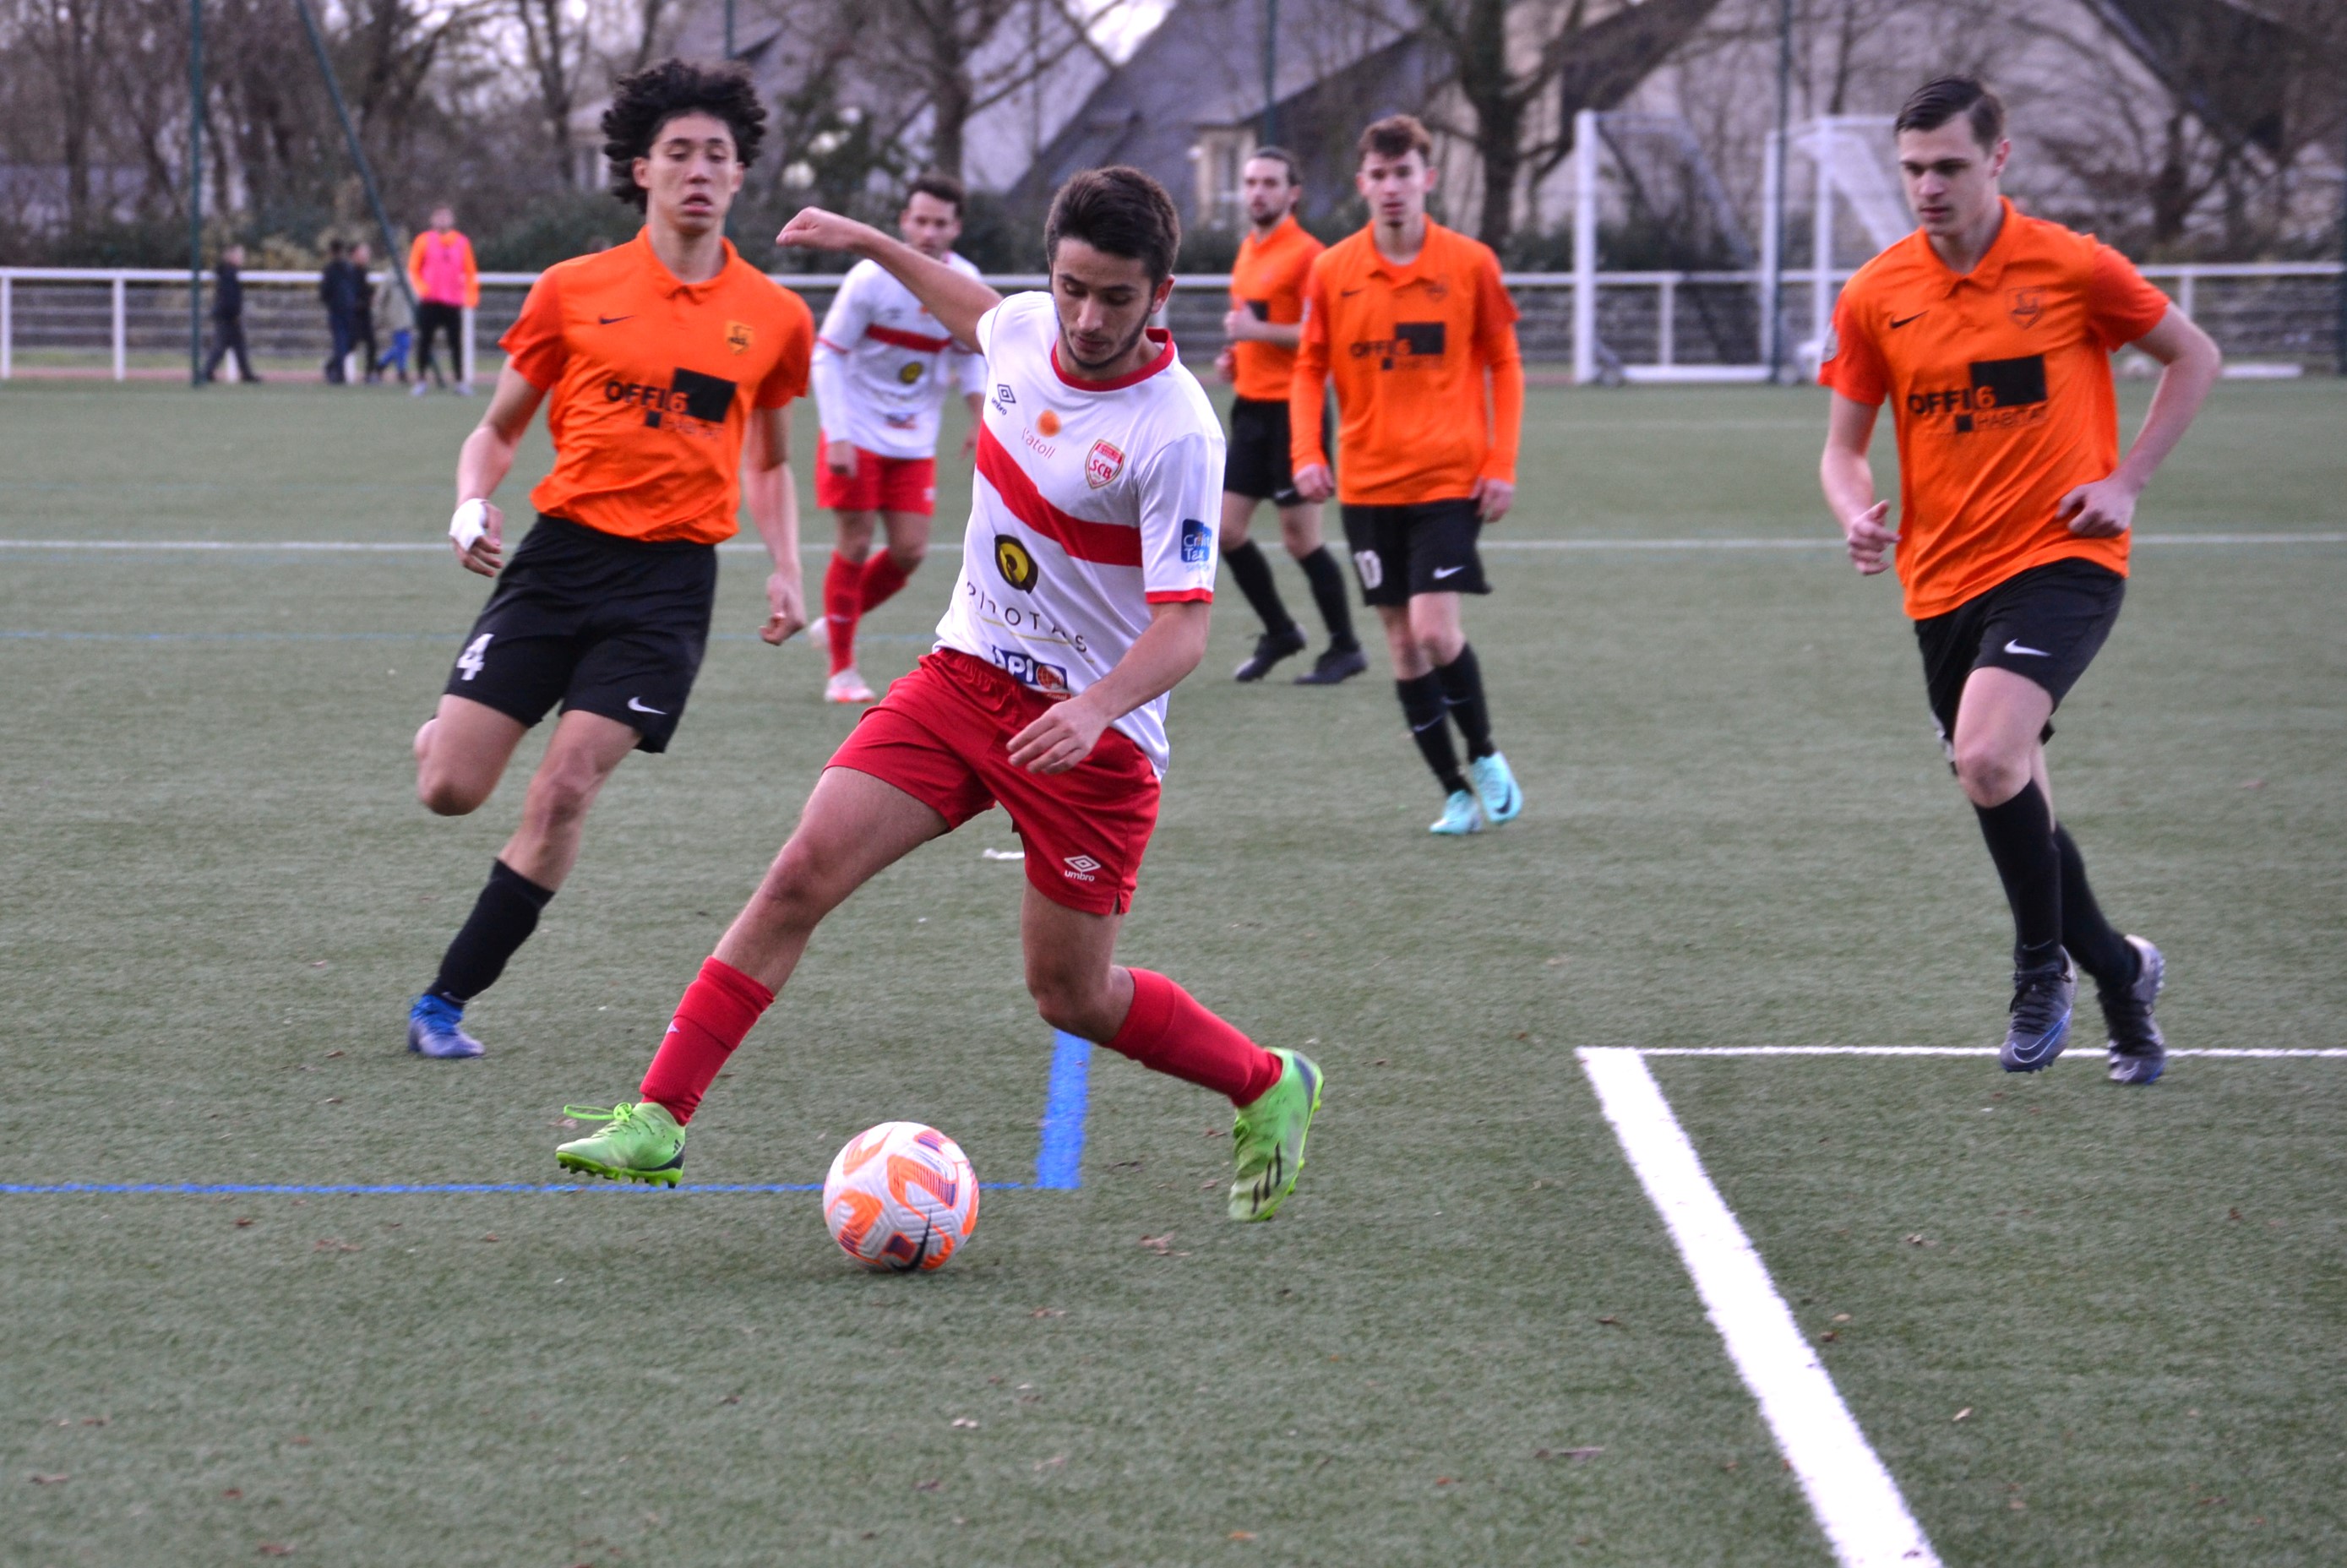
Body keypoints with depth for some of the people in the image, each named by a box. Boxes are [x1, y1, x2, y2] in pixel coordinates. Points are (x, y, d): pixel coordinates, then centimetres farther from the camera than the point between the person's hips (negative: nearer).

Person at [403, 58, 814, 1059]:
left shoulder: (774, 319, 6)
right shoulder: (573, 292, 3)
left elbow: (769, 459, 21)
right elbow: (498, 428, 11)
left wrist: (785, 568, 5)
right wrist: (472, 505, -10)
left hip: (671, 579, 0)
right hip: (562, 554, 0)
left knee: (564, 792, -12)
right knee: (449, 791, -7)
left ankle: (445, 1002, 0)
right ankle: (442, 732, 32)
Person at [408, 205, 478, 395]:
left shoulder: (462, 242, 8)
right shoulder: (424, 241, 4)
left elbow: (470, 272, 10)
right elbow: (413, 269, 4)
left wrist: (471, 293, -3)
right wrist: (420, 286, -15)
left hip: (453, 302, 1)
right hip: (429, 302, -1)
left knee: (456, 343, -1)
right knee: (424, 341, -2)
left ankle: (460, 382, 4)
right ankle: (420, 383, 3)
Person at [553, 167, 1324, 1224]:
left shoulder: (1176, 432, -21)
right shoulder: (1026, 331, -3)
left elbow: (1183, 627, -23)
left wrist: (1095, 708, -39)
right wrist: (868, 243, 27)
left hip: (1091, 728, -5)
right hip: (965, 673, 5)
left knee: (1072, 997, 2)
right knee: (804, 871, -10)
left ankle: (1269, 1089, 27)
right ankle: (658, 1119, -10)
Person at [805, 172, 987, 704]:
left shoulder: (965, 282, -3)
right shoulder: (871, 278, -17)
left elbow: (969, 354, 13)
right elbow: (826, 356, -12)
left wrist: (979, 414, -4)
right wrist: (837, 437, -19)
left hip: (914, 441, 4)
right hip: (857, 435, -4)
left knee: (910, 551, -1)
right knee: (855, 546, -5)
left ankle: (836, 621, 25)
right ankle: (841, 670, 7)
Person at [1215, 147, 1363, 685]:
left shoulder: (1306, 253, -12)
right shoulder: (1248, 250, 14)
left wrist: (1257, 331, -23)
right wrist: (1234, 356, 11)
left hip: (1292, 408, -8)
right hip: (1251, 404, 8)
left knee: (1300, 537, -4)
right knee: (1226, 530, 5)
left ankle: (1345, 649, 8)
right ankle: (1280, 633, 20)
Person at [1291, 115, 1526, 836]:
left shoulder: (1471, 264, -4)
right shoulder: (1332, 271, 0)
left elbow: (1504, 365, 4)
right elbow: (1310, 370, 7)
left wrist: (1501, 464, -4)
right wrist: (1307, 454, -8)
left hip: (1448, 480, -3)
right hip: (1367, 485, 3)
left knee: (1435, 631, -15)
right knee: (1403, 646, 5)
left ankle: (1484, 757, 10)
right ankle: (1457, 793, 16)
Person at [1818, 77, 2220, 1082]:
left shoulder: (2071, 268, -7)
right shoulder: (1874, 298, 0)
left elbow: (2194, 357, 5)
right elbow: (1844, 444, 8)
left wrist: (2127, 480, -5)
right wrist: (1857, 515, -15)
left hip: (2062, 557, -5)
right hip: (1943, 581, 5)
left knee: (1987, 757, -27)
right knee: (2010, 808, 11)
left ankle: (2043, 967, -6)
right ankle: (2119, 973, 34)